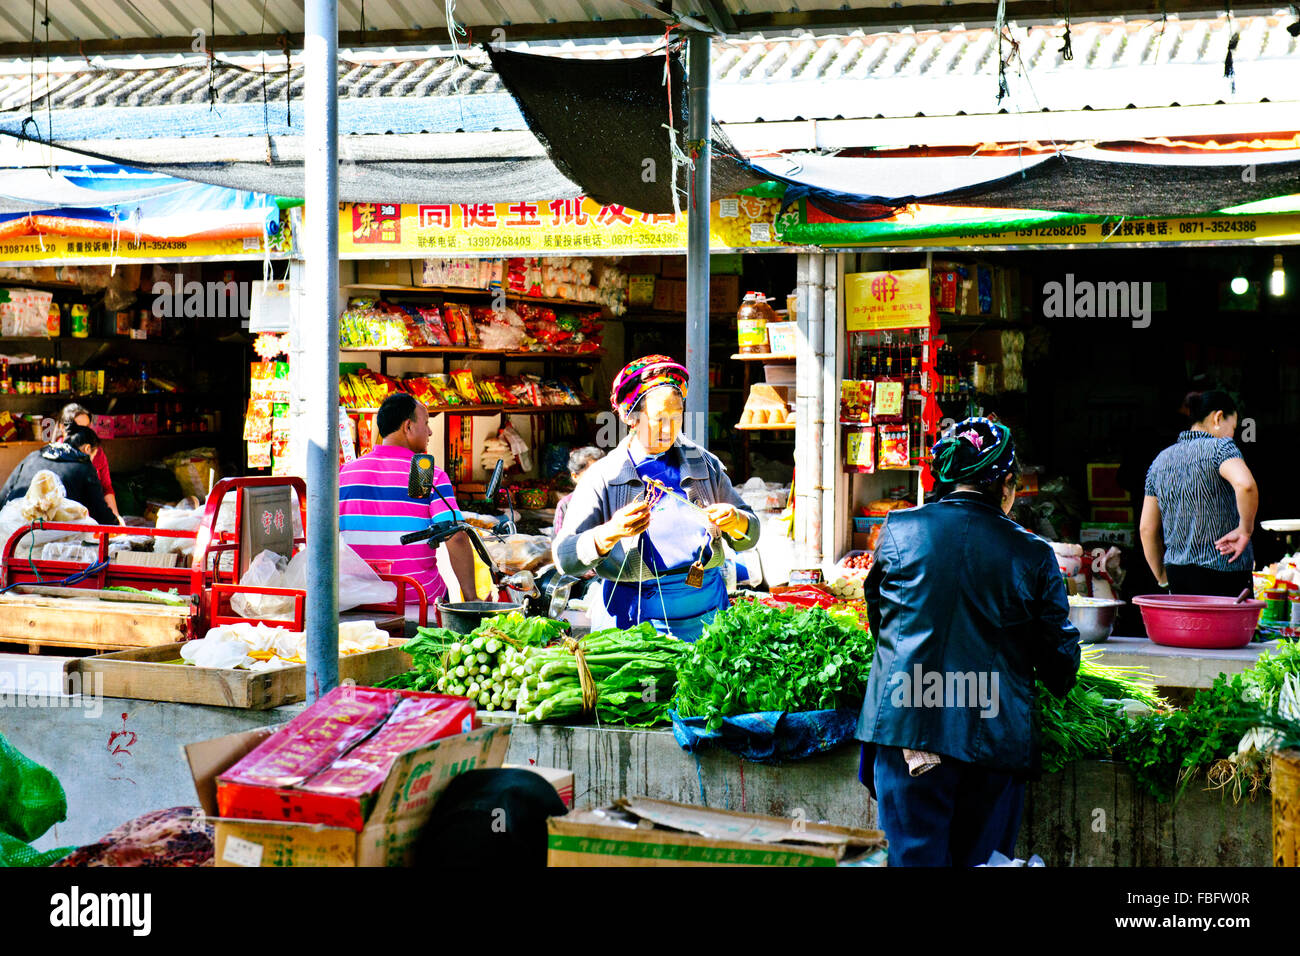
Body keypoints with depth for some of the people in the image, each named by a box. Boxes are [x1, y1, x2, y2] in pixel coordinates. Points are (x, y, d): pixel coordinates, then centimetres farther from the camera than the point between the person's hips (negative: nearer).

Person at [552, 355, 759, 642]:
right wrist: (609, 534, -24)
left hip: (705, 617, 3)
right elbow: (565, 558, -6)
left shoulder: (705, 465, 12)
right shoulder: (601, 478, 2)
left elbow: (749, 538, 15)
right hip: (632, 623, -2)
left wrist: (736, 521, -8)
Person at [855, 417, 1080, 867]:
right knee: (980, 859, 10)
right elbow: (1059, 659, 6)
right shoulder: (1033, 553, 1)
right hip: (996, 738, 0)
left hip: (906, 725, 0)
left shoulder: (901, 529, 3)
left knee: (913, 857, 0)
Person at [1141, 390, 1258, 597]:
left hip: (1176, 571, 6)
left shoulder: (1160, 459, 13)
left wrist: (1162, 577, 21)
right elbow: (1245, 484, -29)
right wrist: (1245, 529, -14)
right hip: (1223, 573, -6)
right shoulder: (1220, 446, -6)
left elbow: (1146, 528, 13)